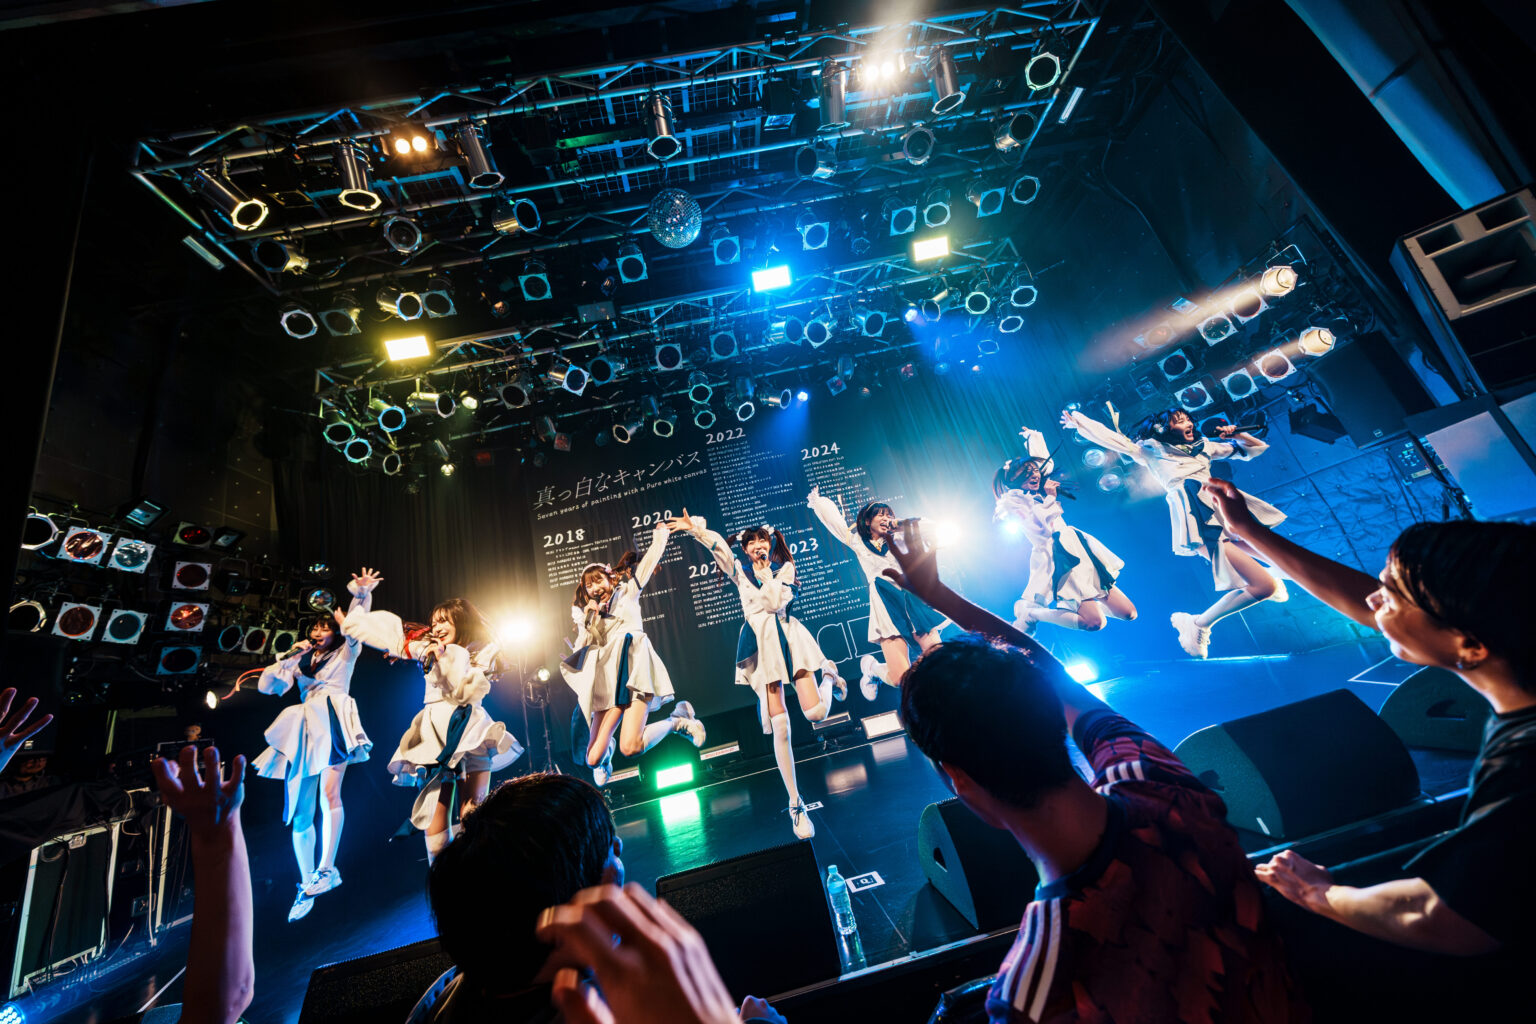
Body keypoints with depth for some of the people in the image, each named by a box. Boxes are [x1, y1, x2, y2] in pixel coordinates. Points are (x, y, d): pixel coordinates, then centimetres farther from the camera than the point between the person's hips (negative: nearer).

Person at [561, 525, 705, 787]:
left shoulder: (627, 592, 18)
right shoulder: (586, 616, 25)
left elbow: (651, 558, 22)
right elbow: (580, 653, 13)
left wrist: (661, 534, 32)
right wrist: (587, 620, 5)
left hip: (634, 669, -4)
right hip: (607, 682, 4)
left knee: (631, 748, -23)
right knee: (594, 759, -8)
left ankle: (678, 720, 4)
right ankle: (607, 747, 30)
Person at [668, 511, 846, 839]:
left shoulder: (784, 567, 9)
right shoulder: (740, 570, 11)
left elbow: (775, 602, -1)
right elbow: (717, 545, -3)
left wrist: (764, 573, -1)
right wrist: (694, 528, -16)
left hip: (787, 636, 0)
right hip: (760, 644, 0)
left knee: (816, 713, -11)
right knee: (779, 725, -4)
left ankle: (828, 674, 23)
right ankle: (795, 804, 11)